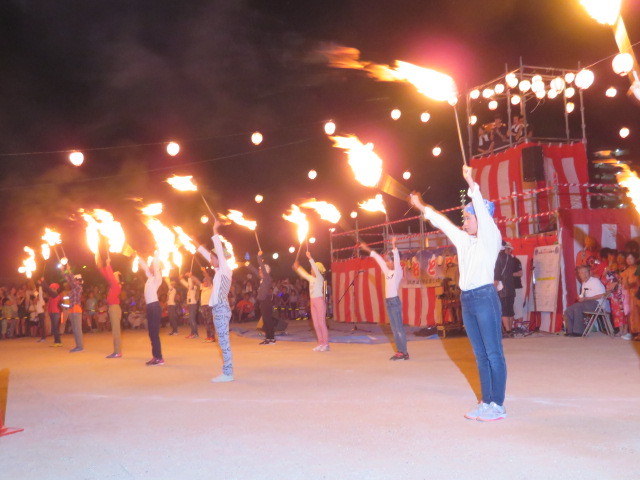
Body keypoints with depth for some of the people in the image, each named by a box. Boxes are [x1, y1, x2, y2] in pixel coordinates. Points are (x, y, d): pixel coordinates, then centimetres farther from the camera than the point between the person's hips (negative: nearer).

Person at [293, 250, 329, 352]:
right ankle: (321, 343, 13)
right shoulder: (311, 278, 13)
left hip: (319, 301, -8)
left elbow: (316, 269, -23)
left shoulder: (320, 278, -8)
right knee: (316, 324, 8)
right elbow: (304, 274, 27)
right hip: (313, 302, 8)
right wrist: (297, 267, 22)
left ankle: (326, 344, -3)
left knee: (321, 323, -7)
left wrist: (310, 258, -29)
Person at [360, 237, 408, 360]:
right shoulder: (387, 272, 14)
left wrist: (394, 246, -33)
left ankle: (405, 352, -6)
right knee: (394, 329, 8)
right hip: (388, 301, 8)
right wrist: (367, 249, 25)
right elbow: (378, 259, 20)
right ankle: (399, 351, 11)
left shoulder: (398, 272, -5)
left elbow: (397, 259, -20)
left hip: (395, 301, -8)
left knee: (399, 328, -7)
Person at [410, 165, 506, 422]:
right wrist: (421, 206, 32)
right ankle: (486, 402, 16)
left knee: (494, 354, -4)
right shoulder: (463, 240, 16)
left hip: (485, 297, -8)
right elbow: (441, 221, 26)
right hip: (467, 299, 8)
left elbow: (483, 210, -18)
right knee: (481, 354, 11)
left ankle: (498, 406, 0)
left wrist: (471, 183, -27)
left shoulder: (490, 237, -3)